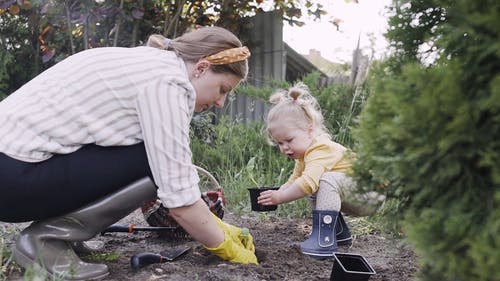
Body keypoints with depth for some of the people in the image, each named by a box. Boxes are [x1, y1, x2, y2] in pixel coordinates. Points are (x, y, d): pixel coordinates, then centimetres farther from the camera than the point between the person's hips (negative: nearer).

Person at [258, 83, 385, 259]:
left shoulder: (319, 150, -24)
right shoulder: (305, 153, 9)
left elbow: (307, 183, -39)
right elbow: (294, 180, 11)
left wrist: (280, 197, -29)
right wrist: (275, 193, -7)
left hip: (369, 194, -10)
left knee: (327, 180, -30)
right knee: (313, 191, 15)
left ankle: (325, 240, -29)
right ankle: (340, 232, 21)